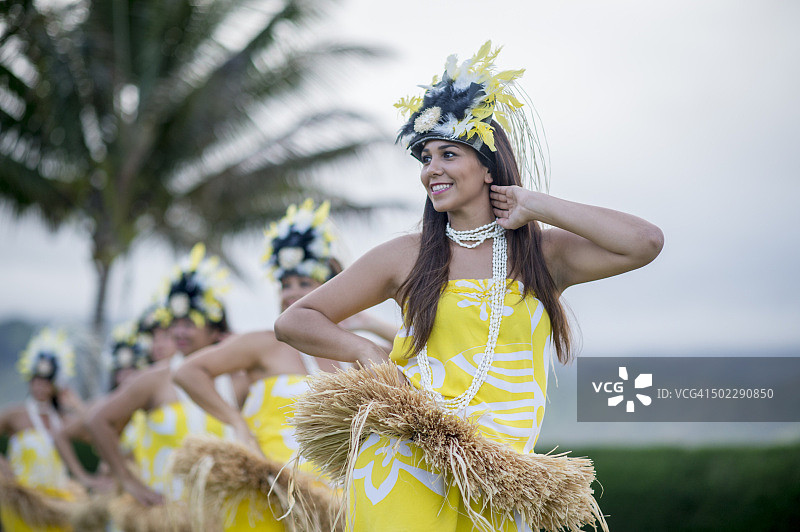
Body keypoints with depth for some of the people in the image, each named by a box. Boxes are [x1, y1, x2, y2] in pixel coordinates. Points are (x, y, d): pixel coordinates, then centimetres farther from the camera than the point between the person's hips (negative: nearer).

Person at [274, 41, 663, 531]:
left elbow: (646, 242, -8)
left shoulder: (543, 255, 8)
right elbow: (294, 322, 11)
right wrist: (367, 352, -8)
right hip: (404, 472, -1)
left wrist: (537, 207, -2)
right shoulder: (407, 257, 7)